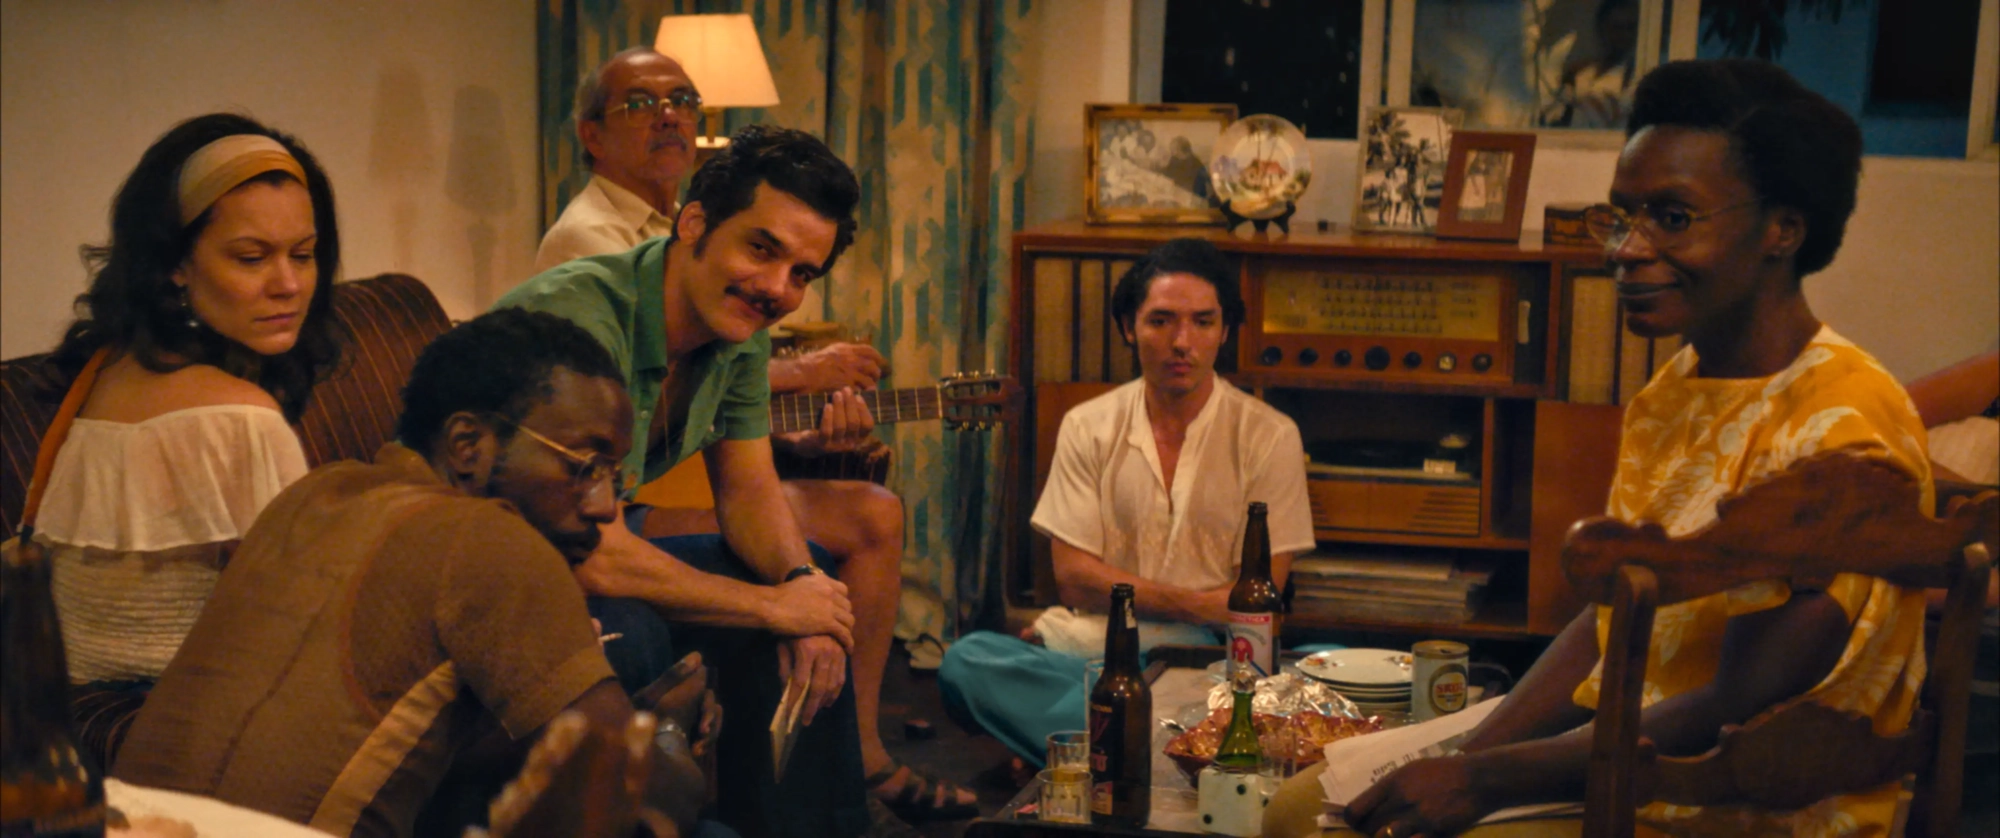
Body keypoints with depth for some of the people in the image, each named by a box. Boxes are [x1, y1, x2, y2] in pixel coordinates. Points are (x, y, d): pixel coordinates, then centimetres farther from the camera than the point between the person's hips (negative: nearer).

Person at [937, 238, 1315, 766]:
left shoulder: (1269, 438, 3)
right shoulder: (1089, 427, 8)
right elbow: (1074, 580, 1)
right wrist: (1195, 603, -9)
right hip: (1086, 646, 2)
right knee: (966, 660, -27)